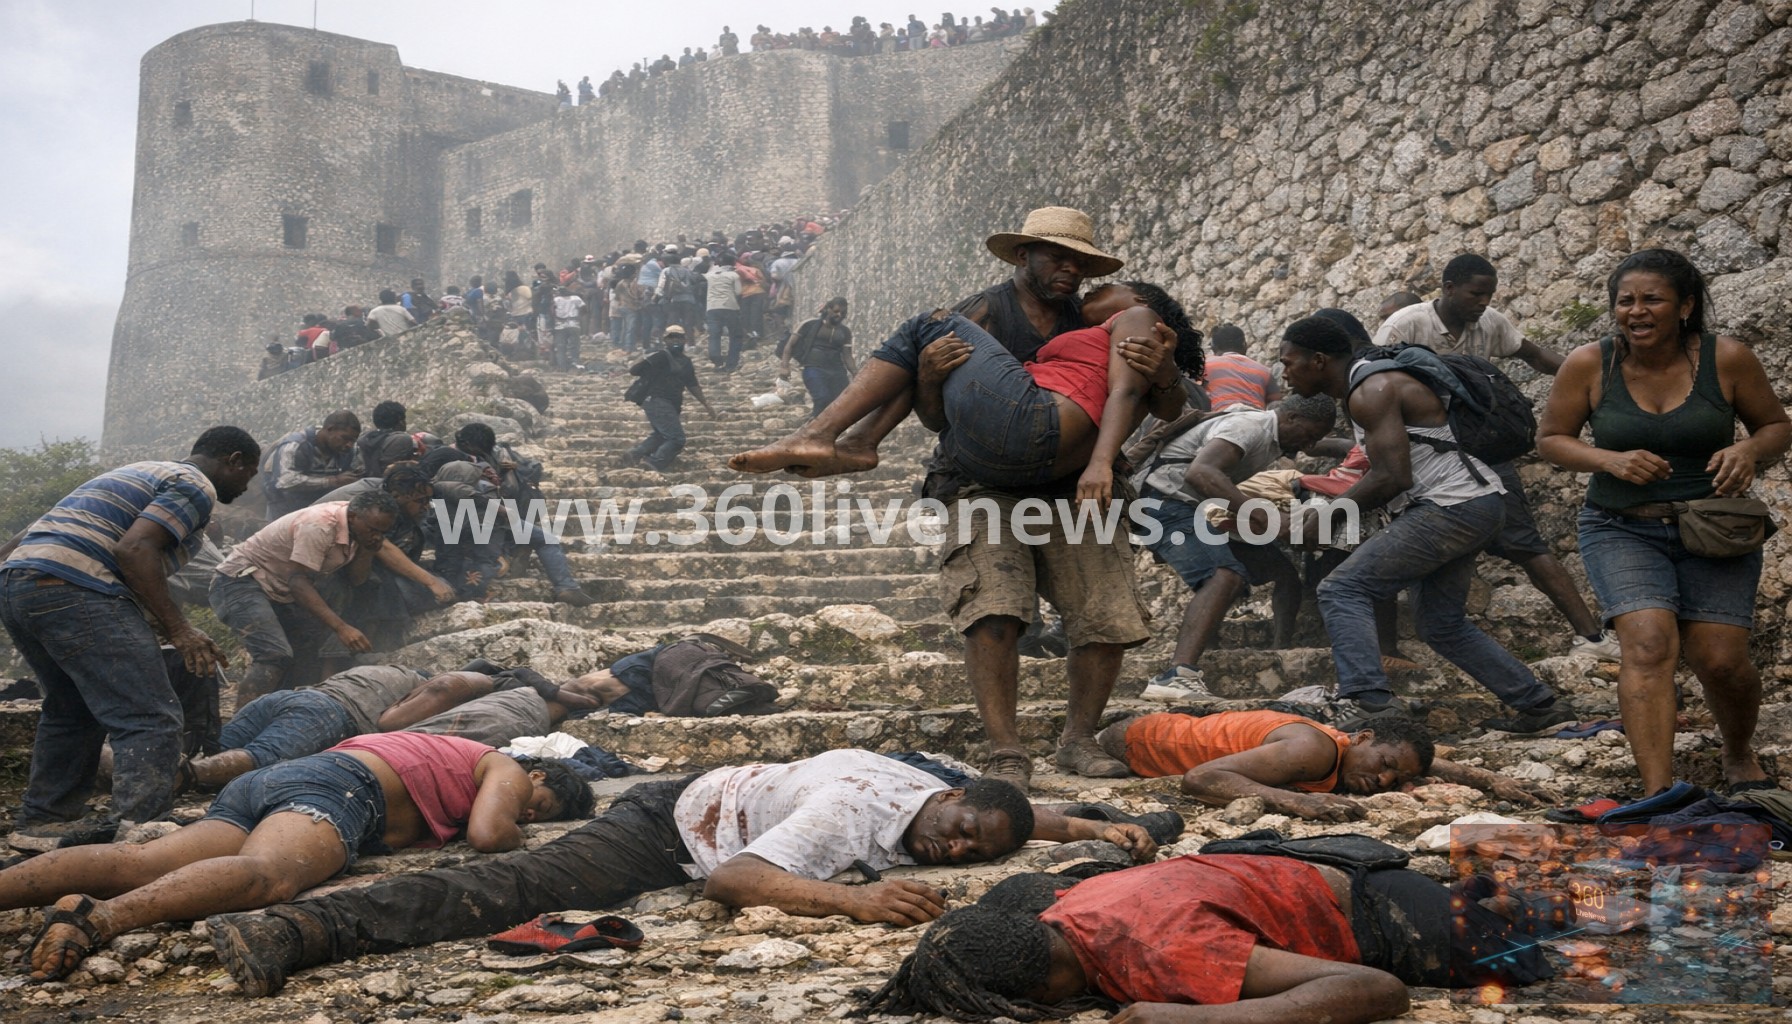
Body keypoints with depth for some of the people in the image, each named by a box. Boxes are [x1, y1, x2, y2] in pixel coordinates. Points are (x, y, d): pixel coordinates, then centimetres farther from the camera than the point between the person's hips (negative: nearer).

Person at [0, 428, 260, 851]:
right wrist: (178, 630, -13)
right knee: (151, 720, -11)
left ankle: (43, 820, 32)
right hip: (74, 590, -10)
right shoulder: (196, 487, 2)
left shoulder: (140, 472, 31)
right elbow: (134, 550, -14)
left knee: (72, 710, 26)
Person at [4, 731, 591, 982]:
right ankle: (101, 917, -62)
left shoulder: (447, 754, 42)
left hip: (265, 780, 8)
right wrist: (515, 838, 20)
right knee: (268, 875, -37)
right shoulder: (506, 771, 16)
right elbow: (487, 834, -3)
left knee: (141, 864, -14)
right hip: (338, 784, -8)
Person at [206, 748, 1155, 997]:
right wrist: (857, 901, -48)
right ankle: (304, 929, -30)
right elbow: (733, 880, -38)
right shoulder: (855, 809, -28)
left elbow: (1013, 813, 22)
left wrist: (1098, 824, 5)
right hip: (668, 832, -9)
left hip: (709, 793, 9)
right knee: (516, 888, -23)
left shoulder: (931, 795, 0)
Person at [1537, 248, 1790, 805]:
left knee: (1722, 660, -5)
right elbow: (1550, 437, 3)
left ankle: (1740, 756, 29)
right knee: (1649, 642, -21)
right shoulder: (1589, 365, -7)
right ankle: (1659, 792, -20)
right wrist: (1611, 460, -15)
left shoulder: (1726, 358, -6)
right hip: (1623, 531, -1)